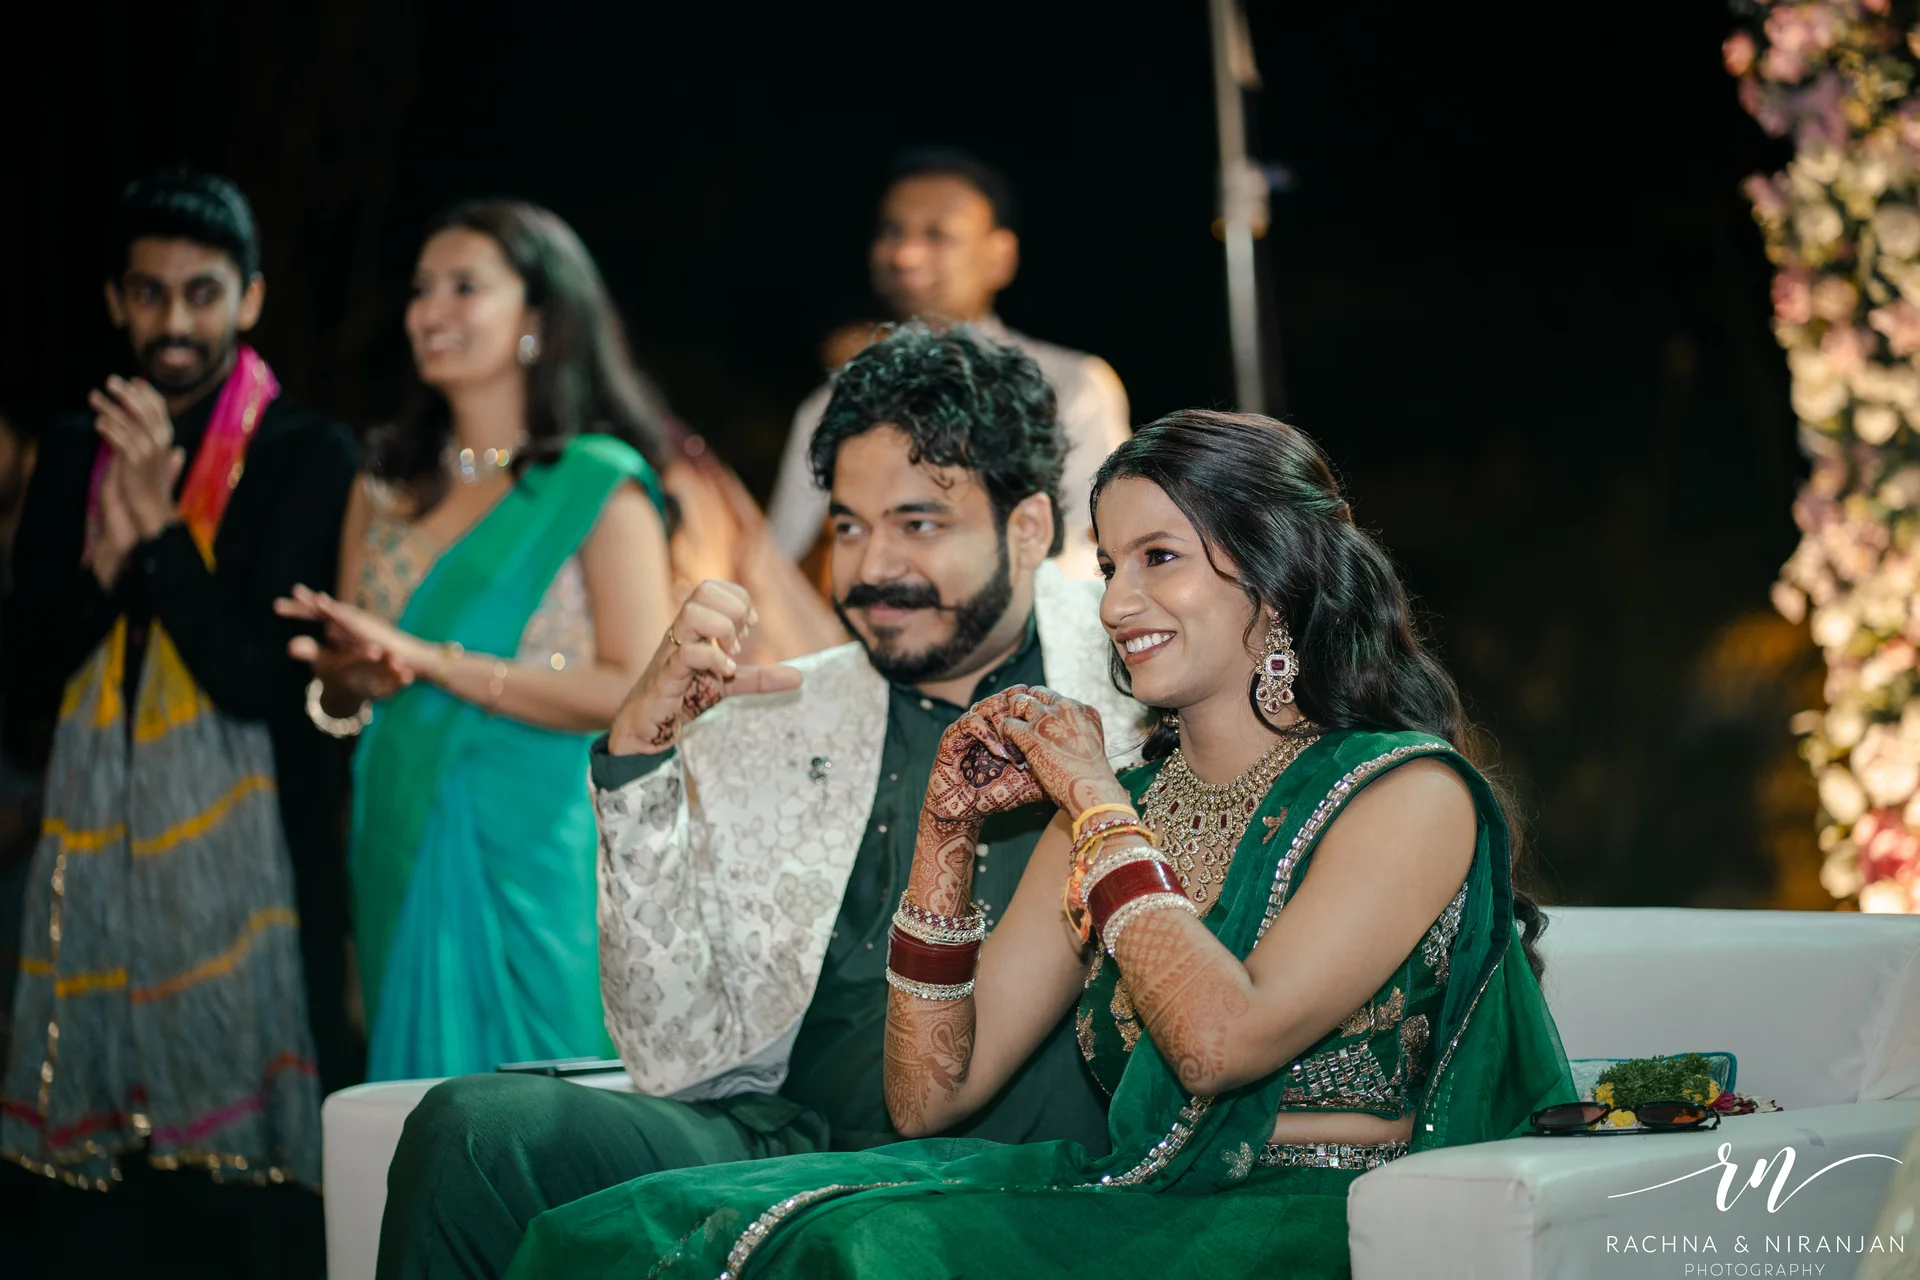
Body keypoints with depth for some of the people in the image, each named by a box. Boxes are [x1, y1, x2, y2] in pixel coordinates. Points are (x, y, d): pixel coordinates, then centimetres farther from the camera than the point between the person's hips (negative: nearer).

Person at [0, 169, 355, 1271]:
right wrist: (102, 560, -9)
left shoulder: (308, 457, -4)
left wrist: (160, 527, -16)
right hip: (93, 865, 5)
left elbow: (263, 681, -10)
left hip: (241, 873, -4)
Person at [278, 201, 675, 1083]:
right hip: (400, 844, 5)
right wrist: (349, 681, -8)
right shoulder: (387, 487, 13)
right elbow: (338, 685, 16)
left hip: (534, 849, -5)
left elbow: (637, 693, -14)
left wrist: (431, 661, -17)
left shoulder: (601, 486, -4)